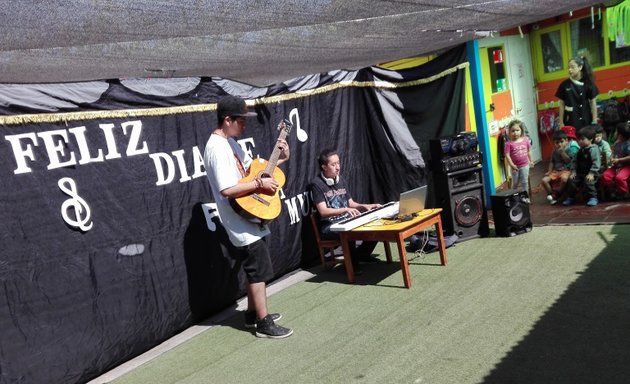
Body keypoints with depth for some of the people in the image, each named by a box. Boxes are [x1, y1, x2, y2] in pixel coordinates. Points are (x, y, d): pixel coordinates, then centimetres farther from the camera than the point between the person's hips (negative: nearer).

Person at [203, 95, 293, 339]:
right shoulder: (217, 148, -21)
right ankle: (264, 325, 11)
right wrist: (260, 184, -21)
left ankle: (253, 314, 33)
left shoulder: (230, 142, 10)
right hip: (241, 222, -10)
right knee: (260, 271, -1)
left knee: (256, 270, 19)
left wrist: (279, 160, 8)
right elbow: (226, 190, -29)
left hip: (248, 217, 10)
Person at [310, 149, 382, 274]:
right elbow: (323, 211, -17)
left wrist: (365, 206, -2)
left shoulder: (341, 180, 13)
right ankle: (352, 262, -12)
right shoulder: (317, 184, -9)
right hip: (329, 226, -7)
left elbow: (351, 203, 17)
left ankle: (362, 253, 13)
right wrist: (345, 210, -30)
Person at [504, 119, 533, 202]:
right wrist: (511, 165, -24)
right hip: (515, 167, -2)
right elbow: (507, 155, -17)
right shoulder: (509, 143, -15)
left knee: (525, 182, 8)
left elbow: (529, 151, 8)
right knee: (515, 183, 13)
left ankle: (525, 197, 20)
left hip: (525, 165, 2)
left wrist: (530, 161, 15)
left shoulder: (526, 139, -4)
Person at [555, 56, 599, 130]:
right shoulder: (564, 85, -1)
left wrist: (594, 122, -1)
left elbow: (593, 102, 3)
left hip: (586, 121, 1)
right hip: (570, 122, -1)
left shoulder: (588, 83, 0)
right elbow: (561, 104, 3)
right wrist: (561, 122, 2)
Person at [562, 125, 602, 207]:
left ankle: (593, 198, -14)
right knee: (572, 181, -7)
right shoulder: (580, 151, 12)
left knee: (588, 182, -30)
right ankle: (570, 197, 7)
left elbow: (596, 163, -20)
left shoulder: (594, 149, -12)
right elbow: (574, 161, 15)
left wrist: (591, 173, -25)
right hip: (580, 172, 7)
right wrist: (573, 171, 2)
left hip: (591, 173, -7)